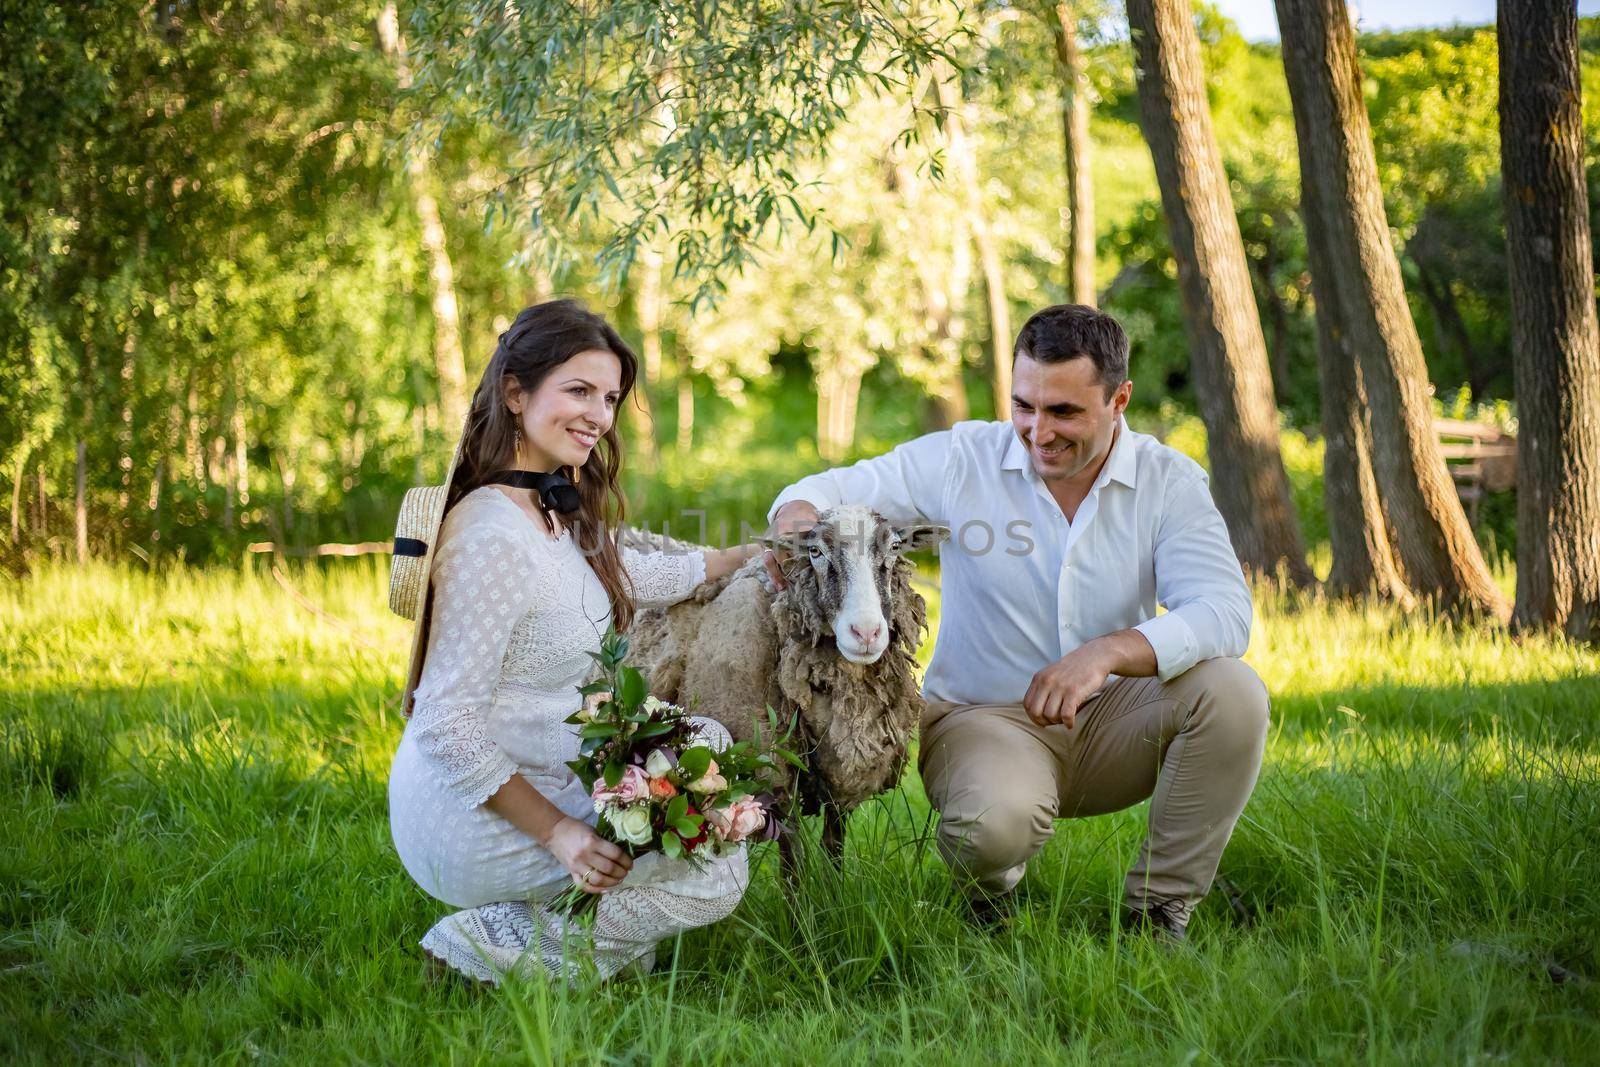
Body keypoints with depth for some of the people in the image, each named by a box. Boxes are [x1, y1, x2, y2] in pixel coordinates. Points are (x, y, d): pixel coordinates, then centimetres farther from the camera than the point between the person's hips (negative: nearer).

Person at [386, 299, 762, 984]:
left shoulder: (554, 511, 5)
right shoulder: (496, 536, -25)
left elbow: (635, 576, 27)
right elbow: (447, 727, -26)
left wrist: (756, 556, 31)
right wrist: (557, 832, -23)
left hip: (530, 781, 9)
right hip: (468, 826, -9)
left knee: (706, 742, 18)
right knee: (718, 874, -6)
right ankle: (494, 947, -1)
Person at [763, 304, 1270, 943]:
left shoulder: (1169, 483, -5)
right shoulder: (963, 459, -5)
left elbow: (1224, 614, -19)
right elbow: (829, 489, 1)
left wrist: (1108, 653, -36)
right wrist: (798, 516, -25)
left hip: (1111, 721, 2)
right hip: (984, 717, -2)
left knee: (1233, 691, -27)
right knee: (994, 823, -36)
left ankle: (1160, 908, -8)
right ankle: (993, 887, 6)